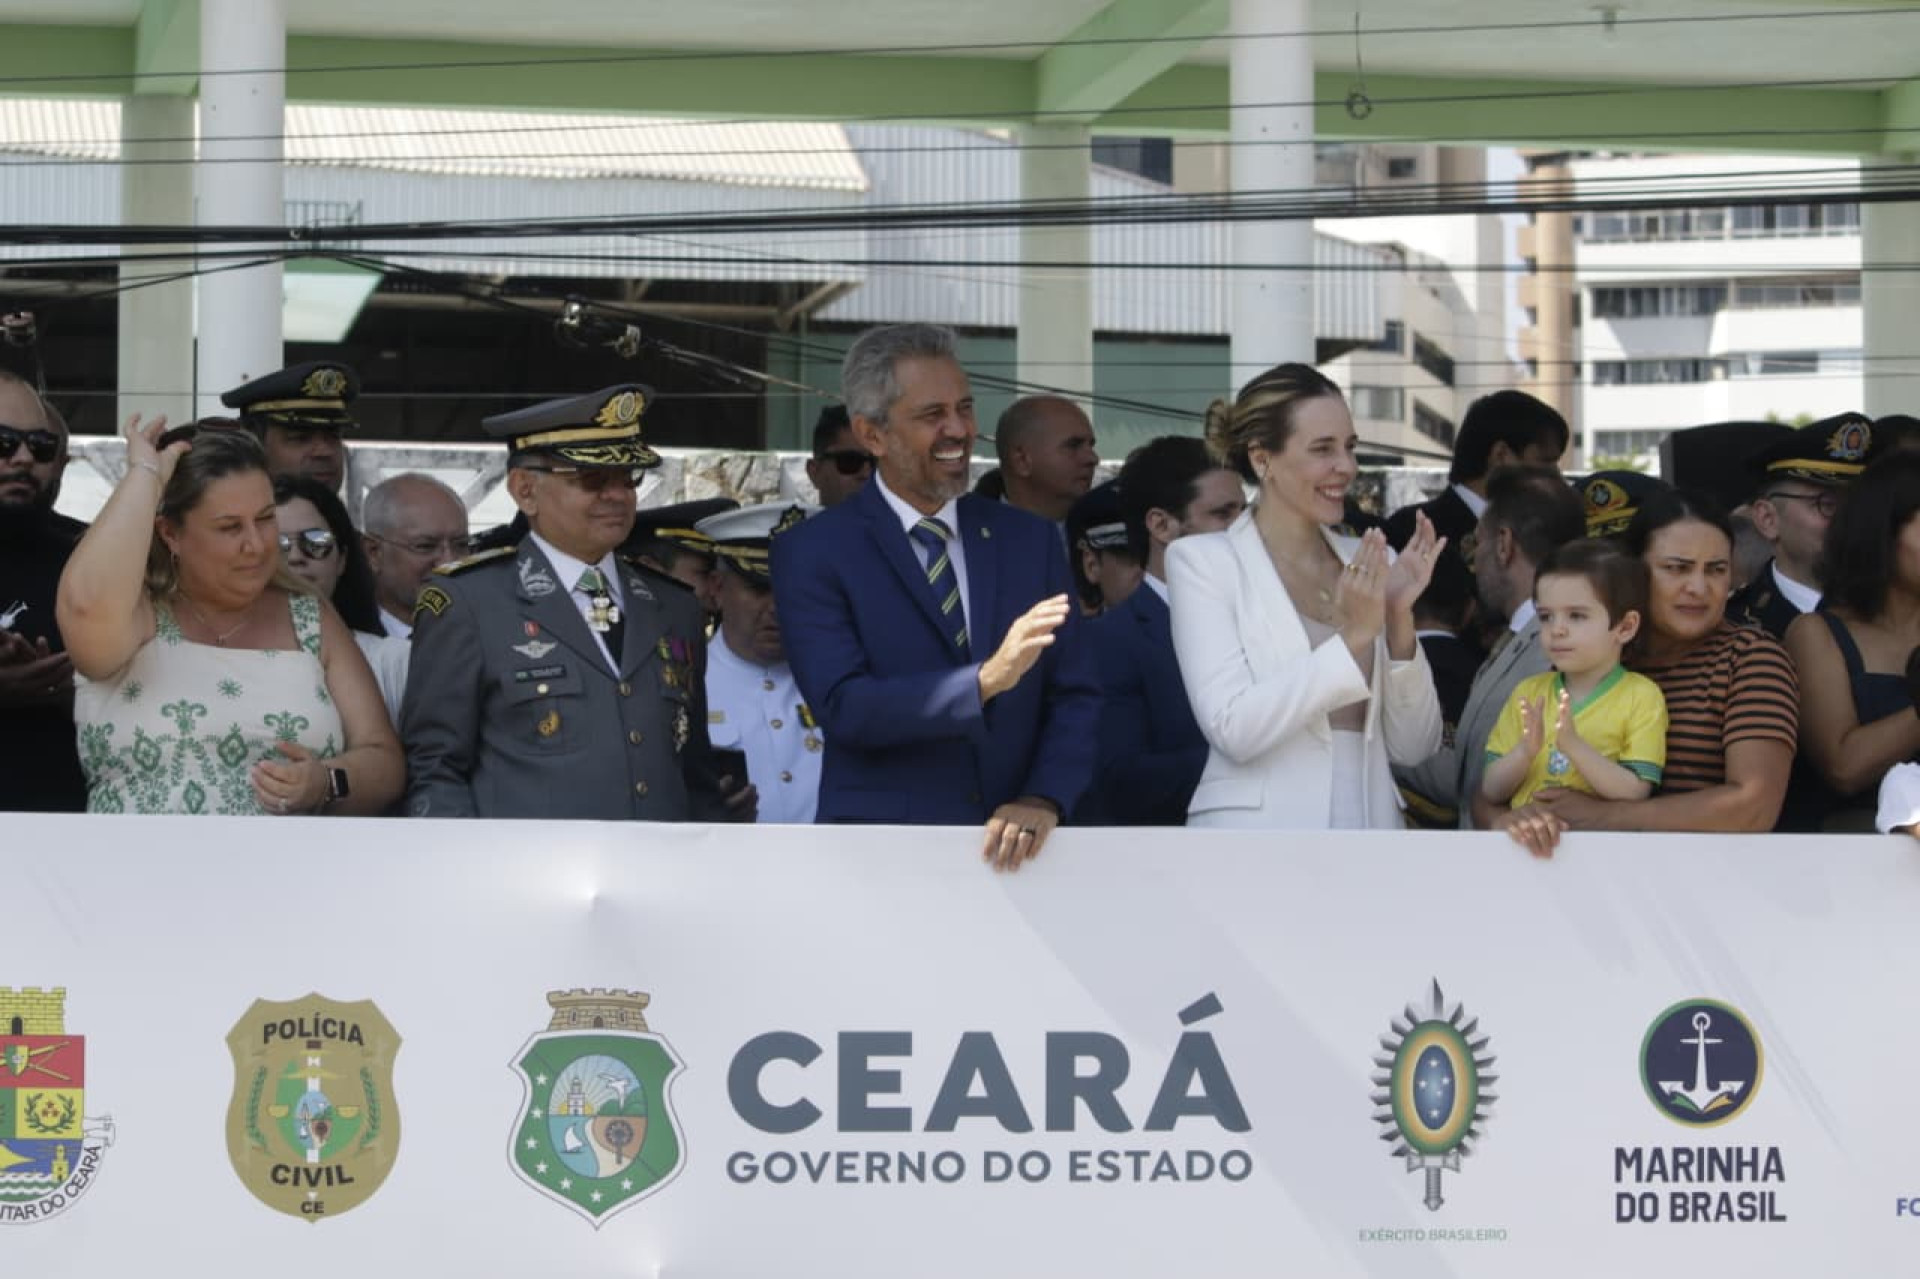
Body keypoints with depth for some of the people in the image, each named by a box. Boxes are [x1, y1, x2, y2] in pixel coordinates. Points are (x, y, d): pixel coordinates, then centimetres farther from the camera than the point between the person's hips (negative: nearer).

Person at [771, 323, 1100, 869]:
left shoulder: (1031, 540, 10)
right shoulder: (811, 553, -2)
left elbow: (1075, 696, 7)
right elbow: (842, 706, -14)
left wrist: (1044, 799, -12)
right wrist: (986, 680, -25)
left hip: (1013, 853, 3)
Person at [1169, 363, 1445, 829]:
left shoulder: (1368, 564, 10)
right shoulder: (1203, 560, -1)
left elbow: (1413, 747, 6)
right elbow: (1234, 729, -13)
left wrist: (1399, 617, -7)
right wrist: (1353, 636, -17)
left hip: (1372, 822, 4)